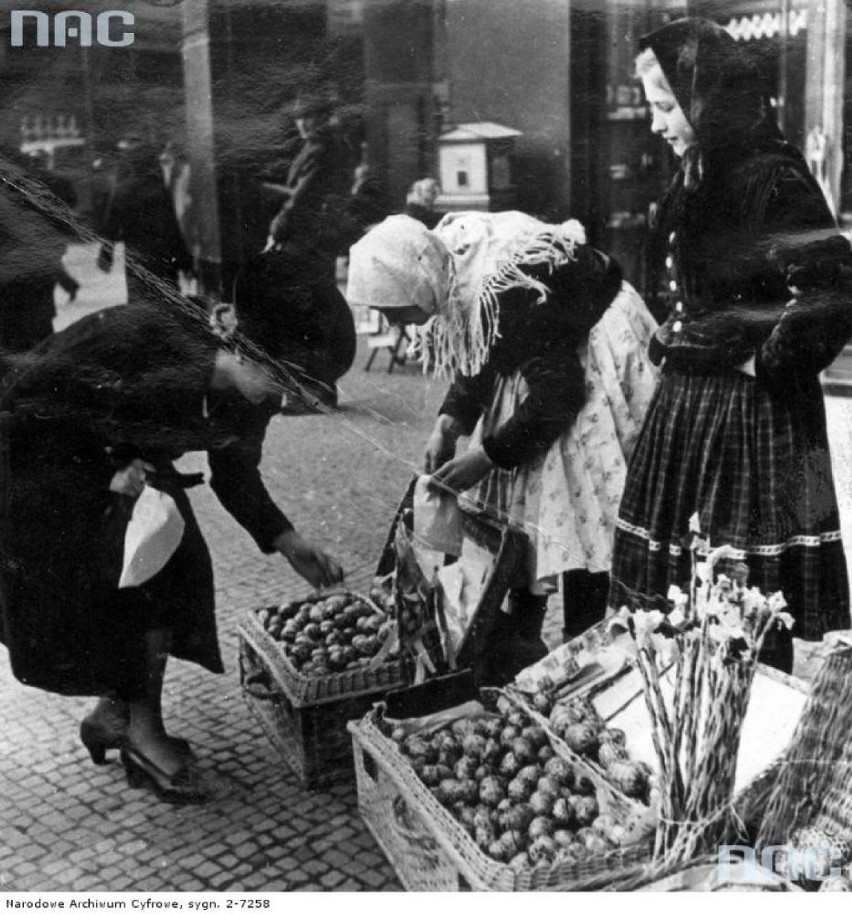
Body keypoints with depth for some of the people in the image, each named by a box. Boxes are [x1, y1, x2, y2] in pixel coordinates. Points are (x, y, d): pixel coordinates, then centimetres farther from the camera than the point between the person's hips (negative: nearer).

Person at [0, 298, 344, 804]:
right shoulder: (142, 334, -37)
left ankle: (117, 712, 9)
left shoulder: (247, 398, -16)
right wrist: (109, 468, -28)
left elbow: (236, 477, 0)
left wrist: (289, 543, -12)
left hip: (125, 459, 6)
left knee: (171, 567, -4)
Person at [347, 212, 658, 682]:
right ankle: (519, 636, 21)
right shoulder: (447, 259, -5)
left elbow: (556, 394, -26)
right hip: (552, 349, 9)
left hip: (592, 356, -9)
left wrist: (487, 456, -20)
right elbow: (478, 360, 8)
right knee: (516, 497, 9)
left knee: (575, 509, -8)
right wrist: (449, 425, -5)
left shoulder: (504, 295, -33)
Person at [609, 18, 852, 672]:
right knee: (672, 605, 11)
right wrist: (672, 342, 10)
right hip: (689, 408, 8)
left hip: (751, 417, -8)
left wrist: (762, 358, -12)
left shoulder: (772, 180, -13)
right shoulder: (696, 181, 13)